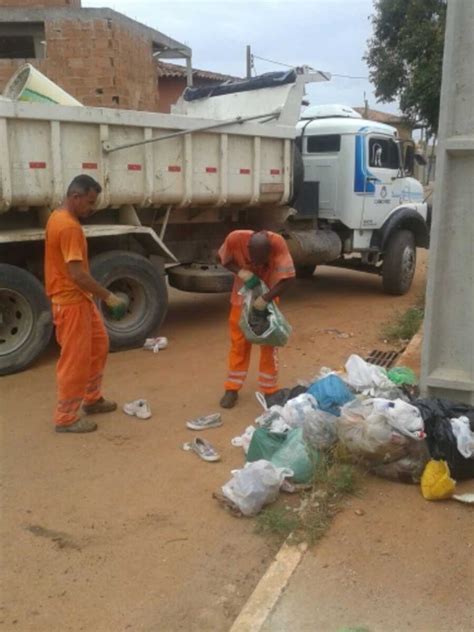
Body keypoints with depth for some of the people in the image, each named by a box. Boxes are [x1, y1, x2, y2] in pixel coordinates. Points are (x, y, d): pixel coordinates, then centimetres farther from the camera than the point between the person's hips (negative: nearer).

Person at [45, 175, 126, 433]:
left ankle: (92, 399, 32)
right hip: (71, 302, -10)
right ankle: (66, 417, 11)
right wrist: (109, 297, -21)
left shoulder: (59, 217, 10)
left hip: (80, 299, 10)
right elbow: (77, 274, -28)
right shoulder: (69, 227, -23)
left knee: (98, 345, 20)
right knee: (75, 359, -1)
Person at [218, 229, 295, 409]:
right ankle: (232, 388, 18)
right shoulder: (235, 238, -28)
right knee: (239, 342, 7)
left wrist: (266, 299, -37)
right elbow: (224, 260, -8)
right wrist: (241, 272, -26)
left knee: (268, 343, 4)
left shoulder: (278, 243, -32)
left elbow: (286, 278, -29)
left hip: (266, 298, -1)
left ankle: (269, 391, 14)